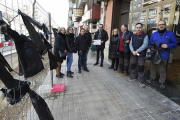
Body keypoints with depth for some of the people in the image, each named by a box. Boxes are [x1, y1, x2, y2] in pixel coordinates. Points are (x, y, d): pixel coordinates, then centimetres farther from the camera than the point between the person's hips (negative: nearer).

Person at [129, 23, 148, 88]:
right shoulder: (133, 36, 12)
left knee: (141, 68, -1)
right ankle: (133, 77, 32)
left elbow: (145, 45, -14)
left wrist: (137, 51, -16)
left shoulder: (145, 35, -4)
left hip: (141, 55, -5)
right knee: (133, 66, 13)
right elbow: (130, 44, 6)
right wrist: (133, 51, -12)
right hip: (133, 54, 5)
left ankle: (141, 81, 11)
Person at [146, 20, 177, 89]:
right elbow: (150, 42, 14)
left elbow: (175, 43, 0)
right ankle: (152, 78, 34)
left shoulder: (170, 34, 2)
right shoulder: (154, 34, 10)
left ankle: (162, 82, 22)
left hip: (164, 56, -3)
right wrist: (151, 47, -7)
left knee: (163, 70, 6)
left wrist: (168, 46, -19)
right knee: (152, 68, 15)